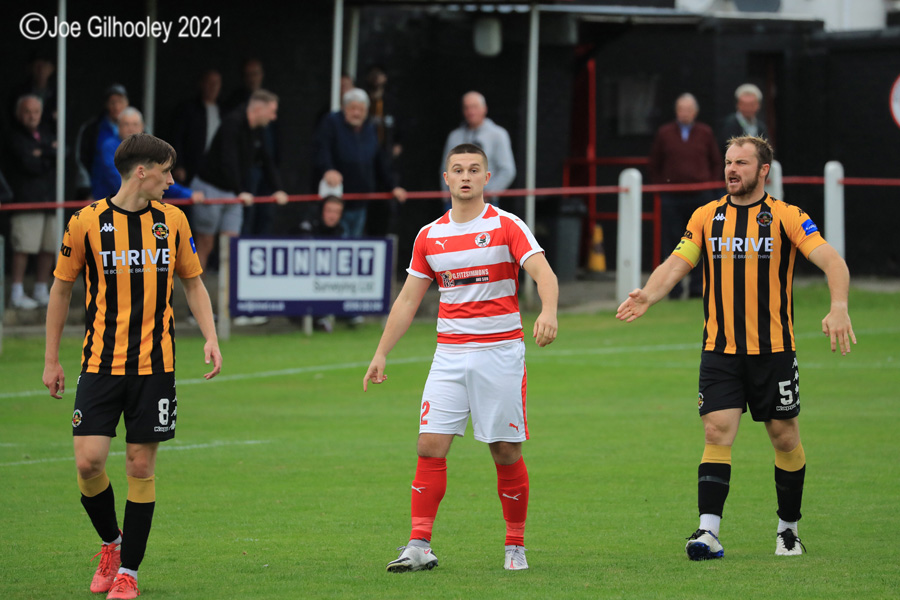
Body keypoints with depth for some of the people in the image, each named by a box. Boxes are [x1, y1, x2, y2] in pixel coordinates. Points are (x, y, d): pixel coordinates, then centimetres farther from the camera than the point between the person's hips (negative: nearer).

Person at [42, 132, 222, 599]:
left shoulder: (173, 221, 4)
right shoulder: (87, 222, -4)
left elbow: (192, 283, 15)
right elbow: (61, 288, 6)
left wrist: (210, 337, 0)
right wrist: (51, 360, 6)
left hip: (154, 363, 2)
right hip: (100, 363, -2)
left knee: (141, 467, 0)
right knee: (88, 462, -9)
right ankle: (111, 542, 18)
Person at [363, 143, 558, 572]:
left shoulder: (507, 227, -3)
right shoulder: (430, 236, 9)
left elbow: (543, 272, -16)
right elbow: (407, 300, 15)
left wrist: (548, 311, -37)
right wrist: (381, 354, 11)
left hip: (500, 351, -3)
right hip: (450, 355, 3)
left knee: (506, 452, 0)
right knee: (430, 445, -7)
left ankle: (515, 546, 12)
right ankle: (419, 546, -6)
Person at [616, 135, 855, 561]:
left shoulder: (786, 218, -3)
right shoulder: (706, 217, 7)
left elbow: (831, 260, -12)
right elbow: (676, 264, 1)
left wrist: (838, 307, -31)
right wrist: (649, 295, -21)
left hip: (773, 349, -1)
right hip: (720, 348, 1)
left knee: (784, 436, 6)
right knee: (717, 432, -10)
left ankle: (788, 529, 23)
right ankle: (708, 531, -16)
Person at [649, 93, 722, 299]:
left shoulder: (705, 133, 6)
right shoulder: (665, 133, 4)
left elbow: (716, 162, 13)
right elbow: (654, 164, 12)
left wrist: (708, 184, 5)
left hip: (700, 196, 0)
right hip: (672, 197, 0)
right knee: (673, 243, -1)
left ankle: (697, 286, 6)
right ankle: (674, 288, 4)